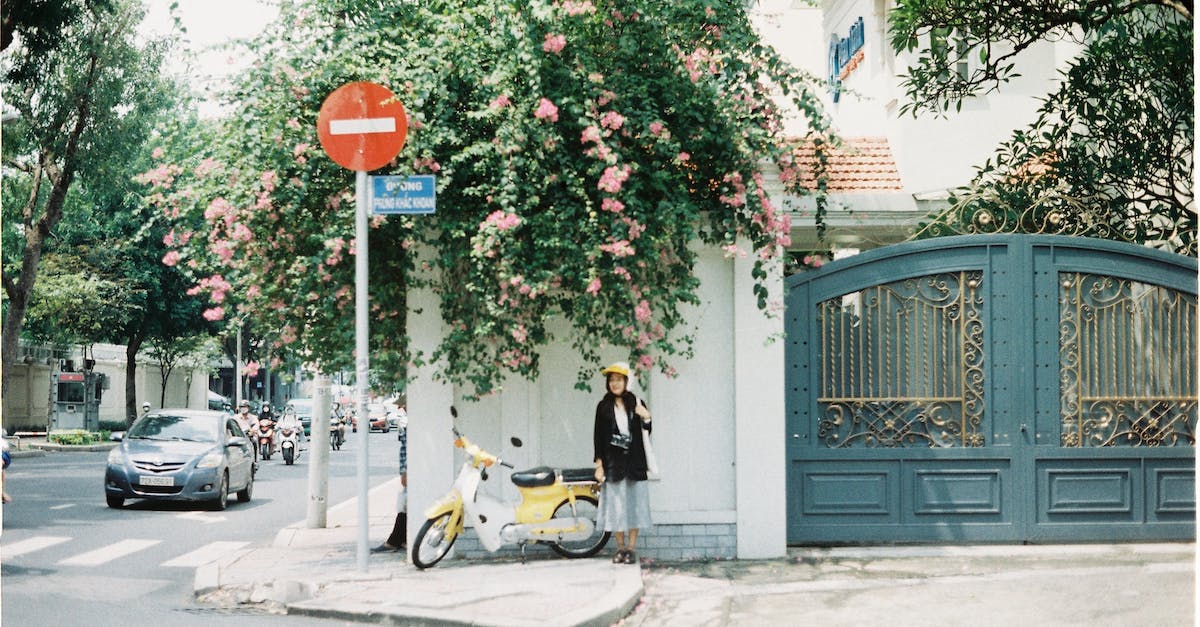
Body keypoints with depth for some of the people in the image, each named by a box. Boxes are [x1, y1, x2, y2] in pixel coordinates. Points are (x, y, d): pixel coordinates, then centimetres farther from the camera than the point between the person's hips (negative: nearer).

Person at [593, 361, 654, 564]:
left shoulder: (636, 404, 7)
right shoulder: (603, 407, 4)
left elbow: (646, 434, 9)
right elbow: (598, 436, 3)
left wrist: (646, 418, -11)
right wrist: (599, 464, -3)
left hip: (634, 462, 1)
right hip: (613, 462, -1)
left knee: (634, 505, 0)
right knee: (616, 506, 0)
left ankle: (632, 548, 6)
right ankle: (620, 548, 9)